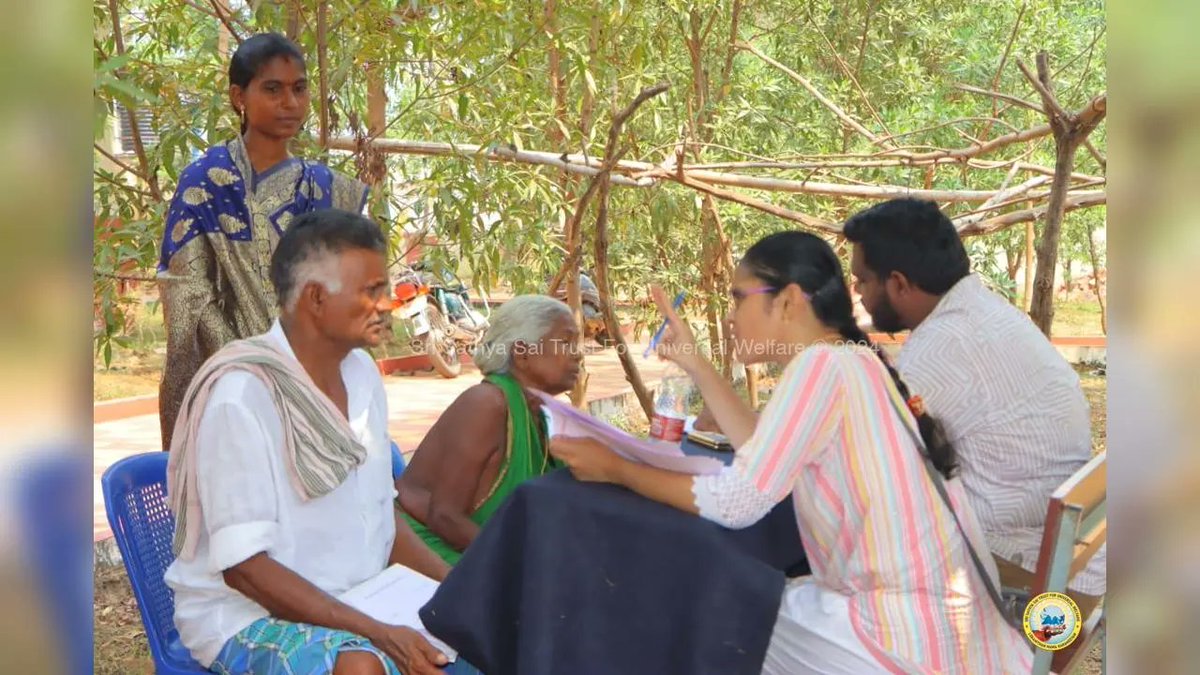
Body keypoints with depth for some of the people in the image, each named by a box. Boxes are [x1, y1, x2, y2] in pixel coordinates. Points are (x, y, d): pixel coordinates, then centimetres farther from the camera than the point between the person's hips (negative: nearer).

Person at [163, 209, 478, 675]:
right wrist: (378, 634, -27)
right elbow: (243, 566, -21)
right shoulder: (242, 392, -19)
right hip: (248, 614, -7)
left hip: (357, 600, 7)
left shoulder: (362, 373, 4)